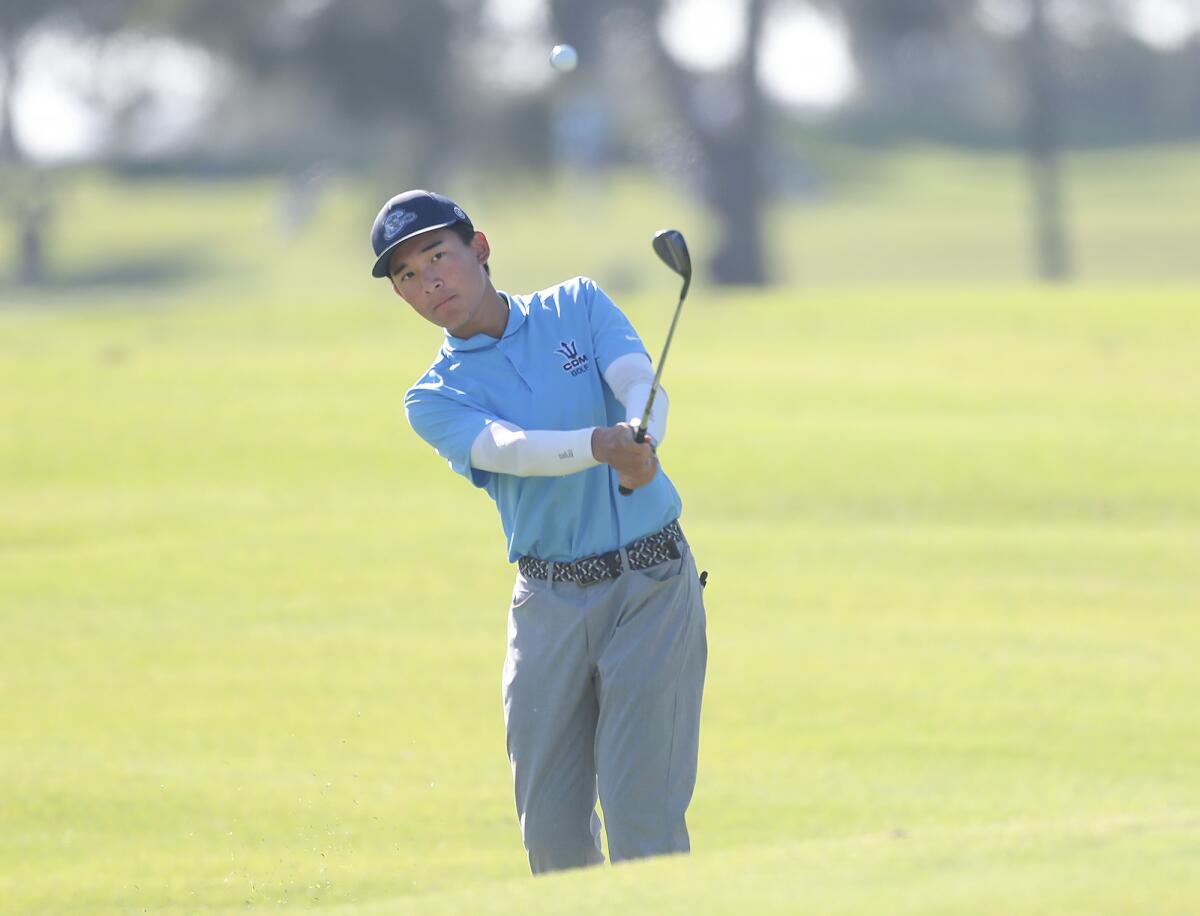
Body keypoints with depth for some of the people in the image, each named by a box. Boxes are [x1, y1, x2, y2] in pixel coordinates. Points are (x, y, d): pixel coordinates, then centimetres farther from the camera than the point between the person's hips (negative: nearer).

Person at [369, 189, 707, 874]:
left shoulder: (578, 305, 7)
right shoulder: (435, 399, 3)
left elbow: (642, 385, -11)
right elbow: (509, 450, -17)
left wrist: (641, 442, -36)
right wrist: (602, 446, -38)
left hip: (653, 588, -2)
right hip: (550, 605, 2)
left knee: (642, 809, -10)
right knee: (551, 821, 3)